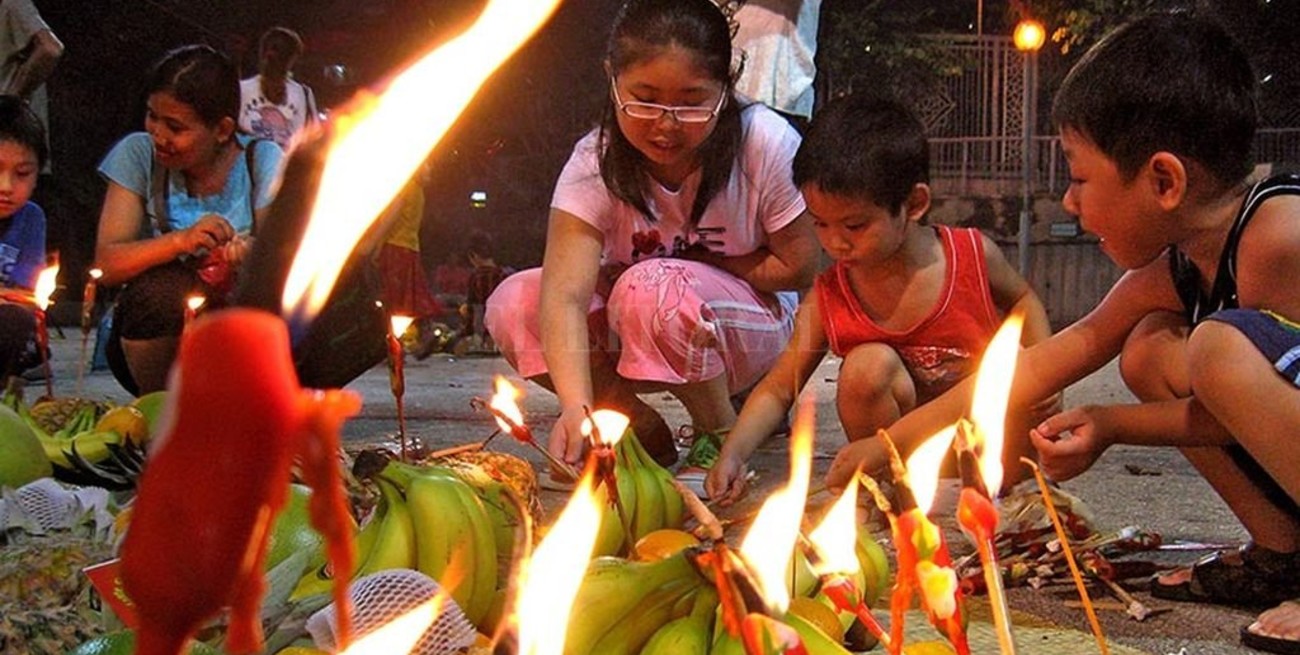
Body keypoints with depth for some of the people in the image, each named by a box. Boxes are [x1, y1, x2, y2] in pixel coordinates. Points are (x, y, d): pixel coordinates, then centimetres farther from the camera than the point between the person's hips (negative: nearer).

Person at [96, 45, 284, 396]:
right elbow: (106, 263, -14)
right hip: (155, 333, 0)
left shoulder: (263, 161, -5)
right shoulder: (138, 154, -4)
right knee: (159, 287, -32)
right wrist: (180, 241, -31)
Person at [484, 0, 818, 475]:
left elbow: (799, 267, -12)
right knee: (513, 305, -22)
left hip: (753, 322, -3)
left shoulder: (765, 145, -22)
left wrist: (692, 265, -15)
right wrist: (577, 406, -49)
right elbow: (565, 294, -33)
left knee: (652, 289, -35)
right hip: (631, 337, 3)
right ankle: (647, 433, -7)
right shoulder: (596, 163, -20)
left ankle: (722, 434, -9)